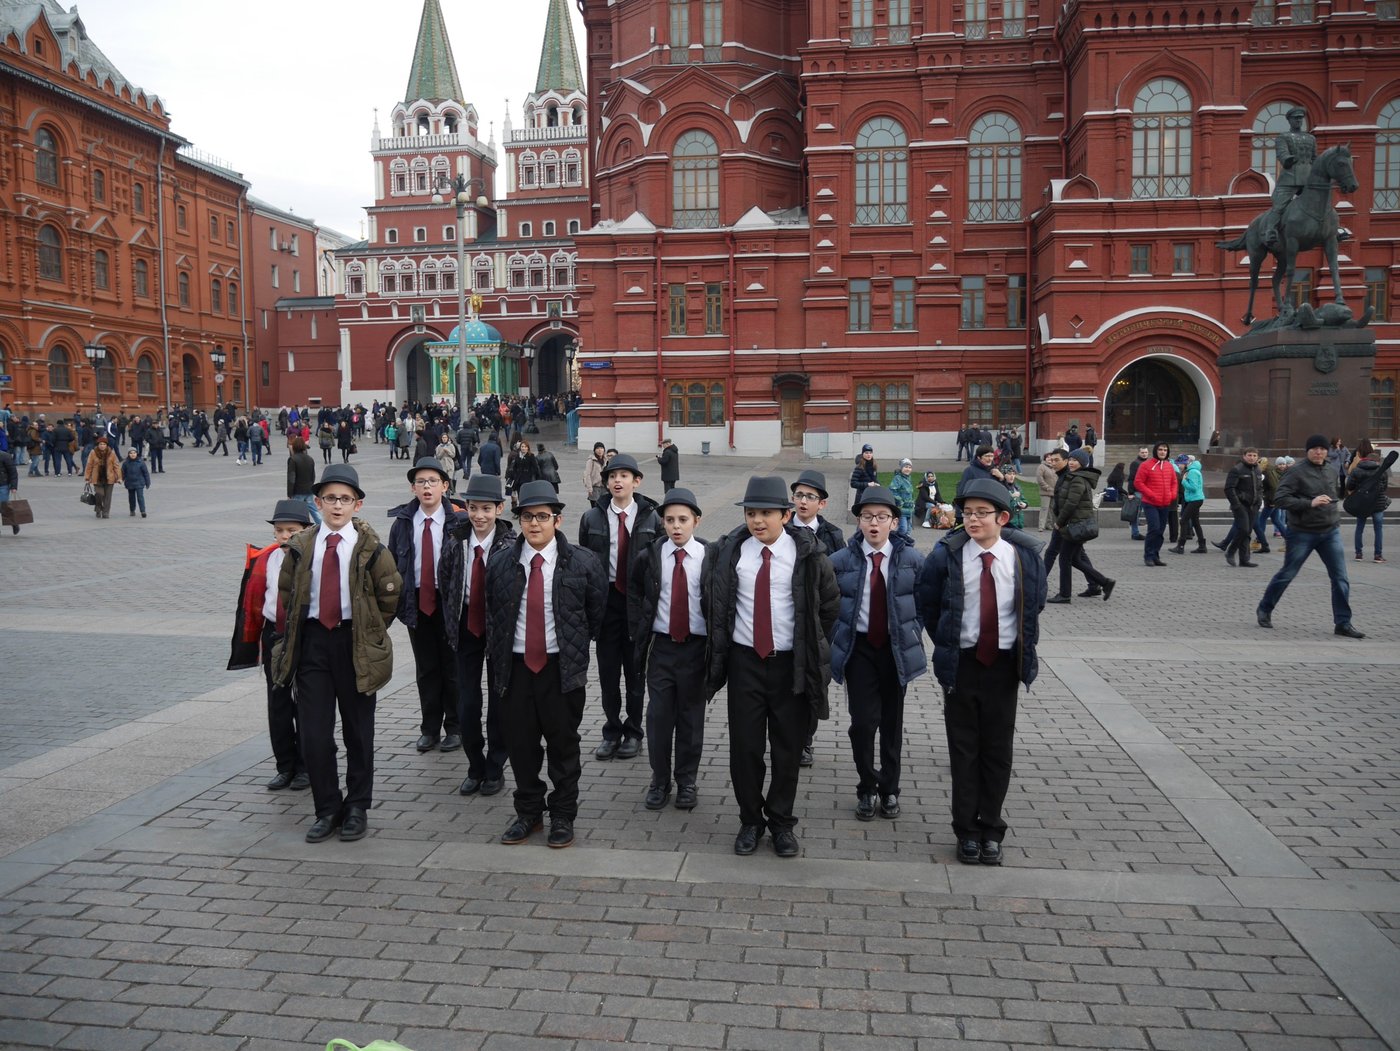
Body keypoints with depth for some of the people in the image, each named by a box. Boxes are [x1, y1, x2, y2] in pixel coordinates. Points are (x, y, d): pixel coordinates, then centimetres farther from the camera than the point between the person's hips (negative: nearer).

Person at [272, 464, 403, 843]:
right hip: (312, 641, 2)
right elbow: (286, 593, 16)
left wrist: (370, 632, 4)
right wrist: (297, 632, 12)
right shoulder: (301, 546, 3)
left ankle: (357, 808, 23)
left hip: (355, 643, -2)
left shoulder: (369, 546, -6)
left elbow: (390, 594, 2)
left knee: (358, 730, 9)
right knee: (313, 733, 1)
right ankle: (327, 809, 18)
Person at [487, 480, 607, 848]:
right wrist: (499, 658, 13)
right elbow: (492, 615, 13)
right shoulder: (501, 564, 2)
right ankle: (528, 812, 27)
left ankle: (563, 815, 23)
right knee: (519, 742, 9)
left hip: (562, 666, -2)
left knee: (563, 743, 7)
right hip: (516, 666, 2)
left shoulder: (582, 563, -5)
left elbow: (596, 612, 7)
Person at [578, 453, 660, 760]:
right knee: (607, 669, 8)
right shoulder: (592, 518, 2)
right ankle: (612, 731, 22)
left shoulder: (651, 518, -2)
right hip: (606, 599, 2)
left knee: (635, 669, 8)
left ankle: (633, 732, 22)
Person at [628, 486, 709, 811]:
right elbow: (633, 596, 11)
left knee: (691, 717, 9)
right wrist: (640, 633, 6)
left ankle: (686, 781, 24)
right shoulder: (649, 557, -1)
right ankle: (660, 780, 21)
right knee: (658, 716, 5)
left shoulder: (710, 557, -6)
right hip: (661, 647, 1)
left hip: (696, 647, -1)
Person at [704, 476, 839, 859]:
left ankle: (782, 823, 25)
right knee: (744, 745, 5)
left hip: (790, 662, -1)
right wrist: (720, 646, 11)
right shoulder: (730, 552, -1)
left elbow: (830, 603, 6)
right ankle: (750, 820, 24)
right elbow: (715, 603, 13)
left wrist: (813, 647, 7)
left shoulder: (807, 553, -6)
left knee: (788, 747, 8)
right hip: (744, 660, 1)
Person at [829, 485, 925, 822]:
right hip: (859, 648, -1)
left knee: (892, 722, 11)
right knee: (863, 721, -4)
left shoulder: (912, 559, -3)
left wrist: (913, 635, 0)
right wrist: (839, 641, -2)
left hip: (897, 649, 1)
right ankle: (867, 789, 16)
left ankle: (889, 788, 28)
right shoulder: (841, 560, -5)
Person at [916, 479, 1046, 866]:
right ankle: (967, 831, 18)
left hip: (1003, 663, 1)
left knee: (998, 749, 8)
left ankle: (991, 830, 21)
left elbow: (1034, 605, 11)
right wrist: (946, 645, 6)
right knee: (963, 748, 7)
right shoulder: (947, 555, -8)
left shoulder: (1024, 556, -5)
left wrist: (1024, 649, 10)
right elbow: (926, 604, 5)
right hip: (962, 662, -1)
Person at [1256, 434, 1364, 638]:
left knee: (1341, 578, 0)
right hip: (1303, 533, -5)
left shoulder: (1331, 471, 10)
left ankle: (1343, 623, 7)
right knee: (1286, 575, 5)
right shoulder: (1296, 472, -11)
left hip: (1330, 532, 5)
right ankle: (1264, 610, 24)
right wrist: (1310, 503, -27)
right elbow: (1280, 498, -19)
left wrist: (1335, 507, 12)